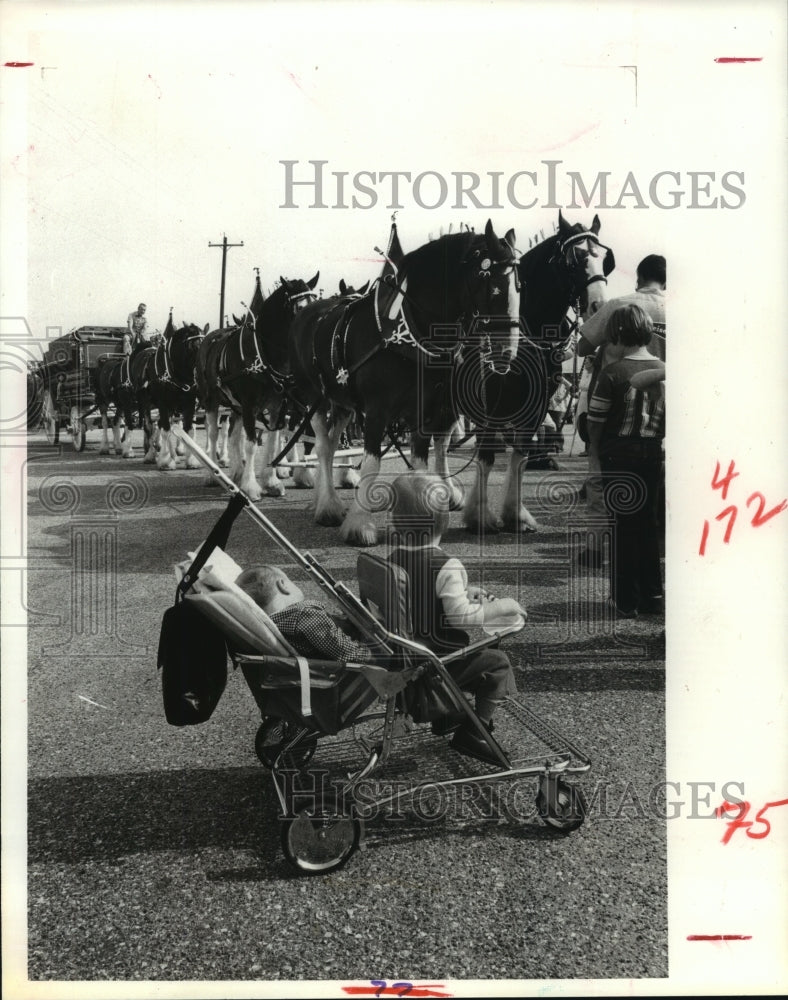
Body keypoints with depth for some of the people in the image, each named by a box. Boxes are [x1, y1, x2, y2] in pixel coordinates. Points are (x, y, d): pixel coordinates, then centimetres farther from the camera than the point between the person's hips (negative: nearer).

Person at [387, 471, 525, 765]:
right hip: (439, 660, -8)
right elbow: (460, 616, -26)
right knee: (498, 662, 9)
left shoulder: (393, 558, -2)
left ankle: (447, 715, 39)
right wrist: (500, 607, -13)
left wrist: (462, 593, 13)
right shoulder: (447, 566, -24)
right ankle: (471, 734, 7)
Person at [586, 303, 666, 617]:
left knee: (622, 525, 3)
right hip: (652, 454, 5)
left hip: (618, 455, -4)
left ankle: (625, 600, 7)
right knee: (648, 522, 15)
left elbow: (595, 423, -9)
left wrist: (600, 452, 7)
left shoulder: (612, 374, -13)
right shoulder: (665, 371, 2)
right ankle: (652, 594, 20)